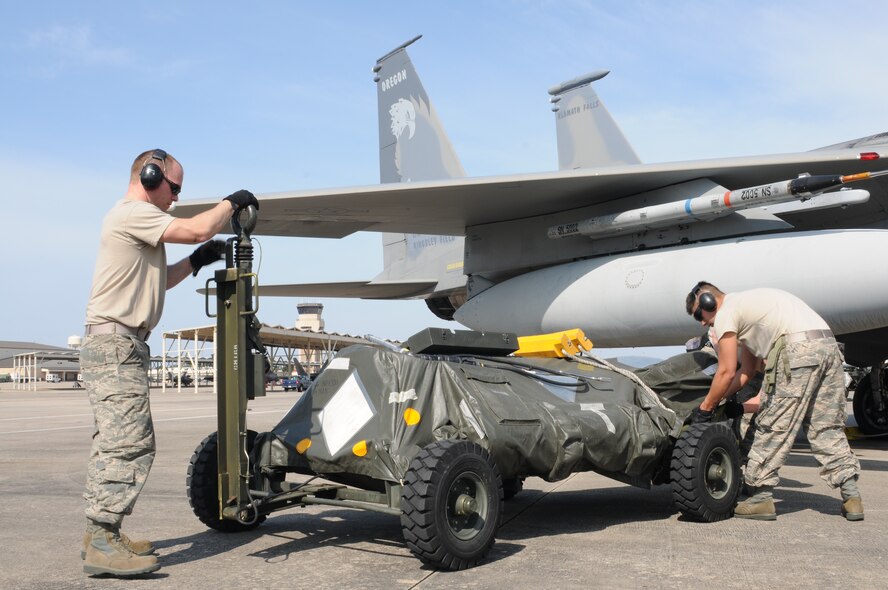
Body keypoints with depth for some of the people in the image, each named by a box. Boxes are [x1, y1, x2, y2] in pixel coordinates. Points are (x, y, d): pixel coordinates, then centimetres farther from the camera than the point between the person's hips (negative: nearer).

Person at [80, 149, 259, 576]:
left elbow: (156, 281, 27)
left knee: (115, 443, 12)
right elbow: (198, 229, -17)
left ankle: (99, 534, 16)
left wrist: (196, 261, 16)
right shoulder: (131, 213, -9)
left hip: (118, 347, 11)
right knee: (129, 442, -16)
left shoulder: (138, 221, 24)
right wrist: (231, 202, -2)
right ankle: (102, 543, -16)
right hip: (115, 344, -11)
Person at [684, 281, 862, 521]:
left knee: (773, 426, -1)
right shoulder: (745, 304, 33)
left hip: (797, 349, -9)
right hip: (829, 345, 9)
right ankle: (851, 497, 11)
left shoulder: (725, 314, 5)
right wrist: (716, 398, 32)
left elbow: (726, 373, 2)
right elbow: (747, 371, 33)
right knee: (827, 428, 13)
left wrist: (704, 408, 13)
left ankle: (760, 498, 2)